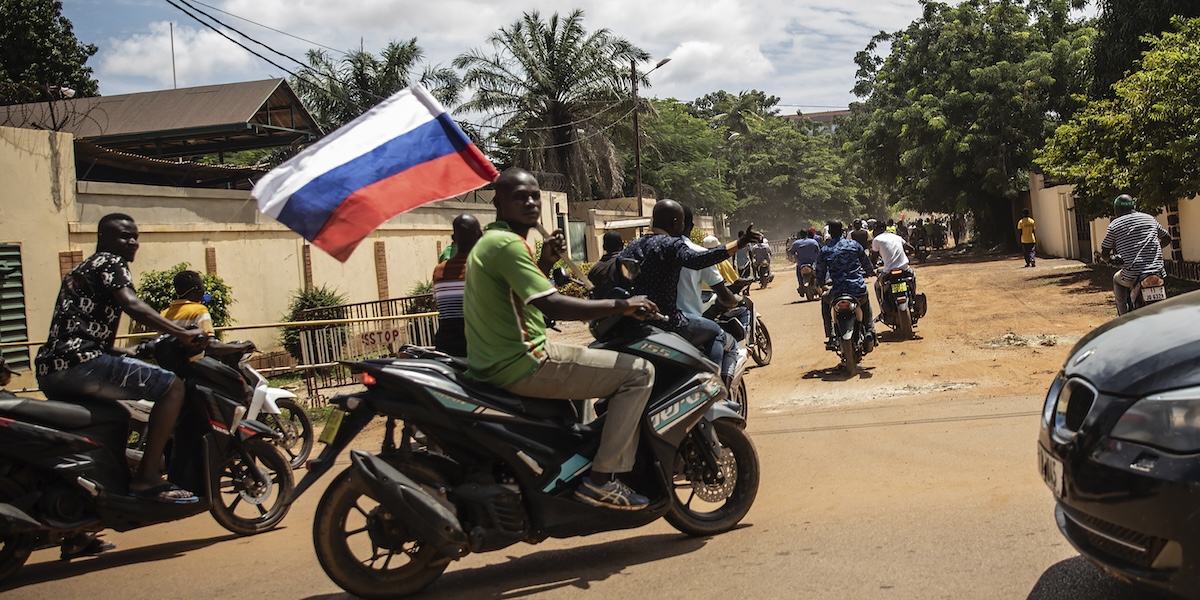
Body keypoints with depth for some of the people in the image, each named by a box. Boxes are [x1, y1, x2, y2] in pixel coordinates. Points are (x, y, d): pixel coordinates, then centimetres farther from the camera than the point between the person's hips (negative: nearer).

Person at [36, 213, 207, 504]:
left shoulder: (81, 270, 29)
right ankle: (147, 477, -19)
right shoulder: (110, 262, 1)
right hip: (79, 363, -11)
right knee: (171, 386, -15)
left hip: (50, 371, 11)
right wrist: (182, 333, -26)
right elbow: (132, 305, -19)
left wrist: (124, 352, 43)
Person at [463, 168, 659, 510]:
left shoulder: (488, 242, 17)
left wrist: (545, 262, 11)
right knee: (638, 372, -10)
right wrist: (621, 306, -18)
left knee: (591, 357, 35)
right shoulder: (507, 243, -16)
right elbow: (552, 306, -26)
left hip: (494, 364, 11)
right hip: (522, 366, -11)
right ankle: (600, 480, -10)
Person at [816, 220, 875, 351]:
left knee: (825, 300, 32)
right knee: (866, 301, 38)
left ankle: (831, 336, 22)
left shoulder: (824, 251, -2)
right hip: (859, 291, 2)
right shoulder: (854, 244, 2)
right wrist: (870, 272, 36)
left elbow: (820, 276, 2)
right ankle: (870, 330, 26)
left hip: (838, 294, -2)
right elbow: (867, 265, 13)